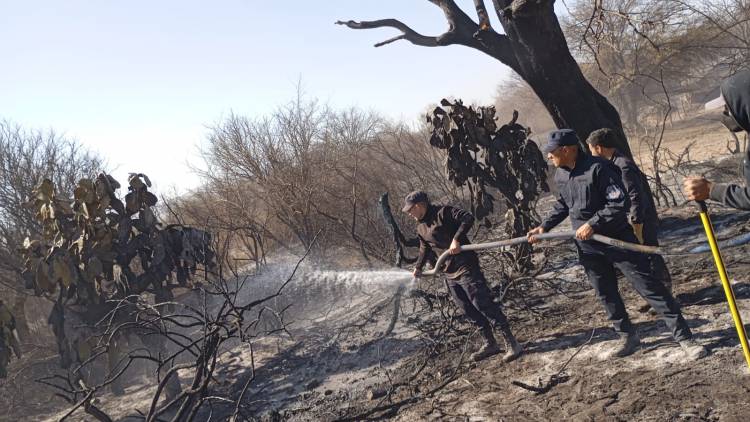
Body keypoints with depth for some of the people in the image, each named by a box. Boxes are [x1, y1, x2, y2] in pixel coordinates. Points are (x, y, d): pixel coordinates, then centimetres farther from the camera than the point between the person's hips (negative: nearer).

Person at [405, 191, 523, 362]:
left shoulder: (443, 213, -13)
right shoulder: (420, 227, 13)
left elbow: (468, 218, -24)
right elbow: (424, 248, 31)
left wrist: (456, 239, -30)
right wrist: (418, 267, 34)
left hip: (466, 268, -8)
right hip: (450, 274, 8)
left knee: (484, 304, -9)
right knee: (469, 310, 10)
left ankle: (512, 344, -4)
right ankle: (490, 344, 21)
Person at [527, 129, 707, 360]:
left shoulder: (597, 168, -22)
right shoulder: (560, 176, 3)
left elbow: (620, 203, -23)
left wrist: (592, 224, -23)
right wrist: (545, 226, 13)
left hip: (617, 239, -7)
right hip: (588, 246, 7)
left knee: (649, 286, -5)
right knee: (605, 294, 13)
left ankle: (685, 338, 1)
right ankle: (627, 336, 30)